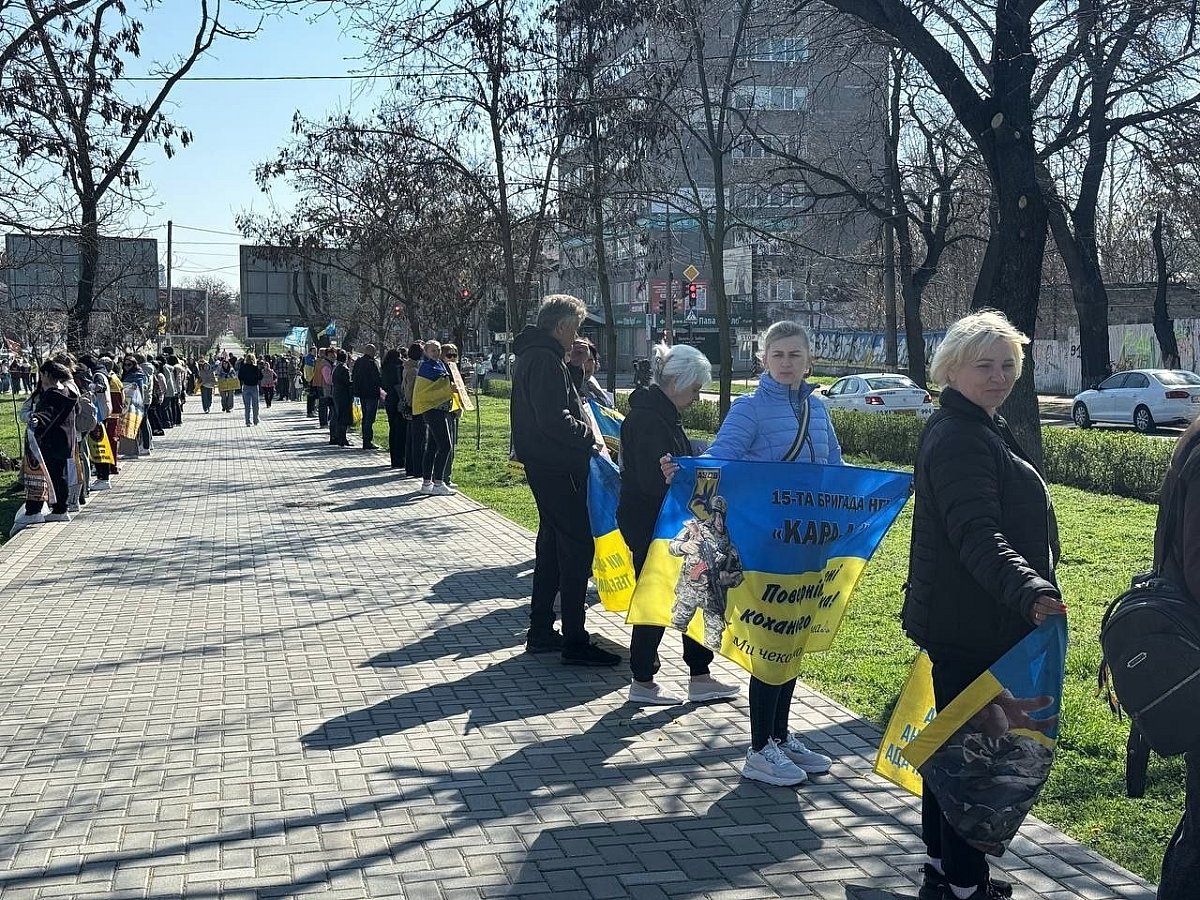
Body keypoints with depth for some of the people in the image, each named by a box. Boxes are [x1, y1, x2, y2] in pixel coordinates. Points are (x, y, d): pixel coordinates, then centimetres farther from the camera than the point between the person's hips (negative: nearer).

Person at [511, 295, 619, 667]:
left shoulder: (532, 355, 16)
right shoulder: (546, 360, -17)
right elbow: (554, 419, -26)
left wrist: (583, 435, 13)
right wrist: (589, 437, -14)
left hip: (544, 465, 11)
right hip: (557, 468, -11)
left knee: (552, 542, 17)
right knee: (577, 546, -7)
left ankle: (541, 632, 23)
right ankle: (574, 642, -5)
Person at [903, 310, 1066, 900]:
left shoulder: (981, 428, 14)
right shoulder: (958, 438, -20)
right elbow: (977, 535, -32)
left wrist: (1031, 591, 23)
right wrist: (1032, 593, -45)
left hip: (977, 621, 11)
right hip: (969, 626, -11)